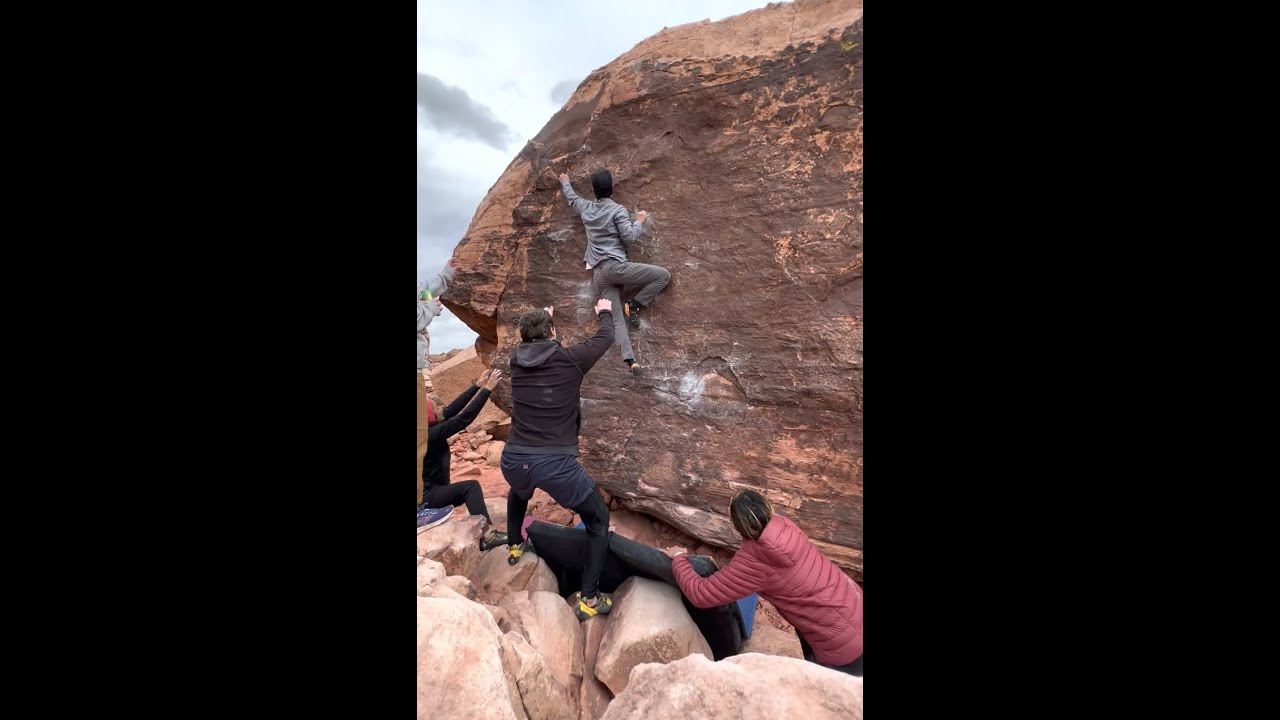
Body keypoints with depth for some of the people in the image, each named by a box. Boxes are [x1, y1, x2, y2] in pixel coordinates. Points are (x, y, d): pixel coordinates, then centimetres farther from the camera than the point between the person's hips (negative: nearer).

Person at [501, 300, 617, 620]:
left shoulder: (516, 360, 6)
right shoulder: (569, 360, -5)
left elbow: (529, 343, 31)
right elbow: (605, 339, 11)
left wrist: (543, 317, 48)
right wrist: (605, 313, 32)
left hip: (513, 461, 5)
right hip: (556, 464, -4)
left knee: (519, 492, 43)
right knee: (598, 521, 18)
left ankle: (514, 546, 57)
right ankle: (589, 598, 20)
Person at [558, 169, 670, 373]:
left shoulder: (586, 208, 17)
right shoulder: (617, 210, -2)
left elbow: (571, 198, 38)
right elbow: (629, 238, -8)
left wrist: (565, 182, 58)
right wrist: (639, 221, 10)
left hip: (598, 274, 6)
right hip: (616, 266, -6)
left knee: (615, 318, -3)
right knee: (664, 275, 0)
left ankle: (629, 359, -15)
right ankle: (634, 305, -5)